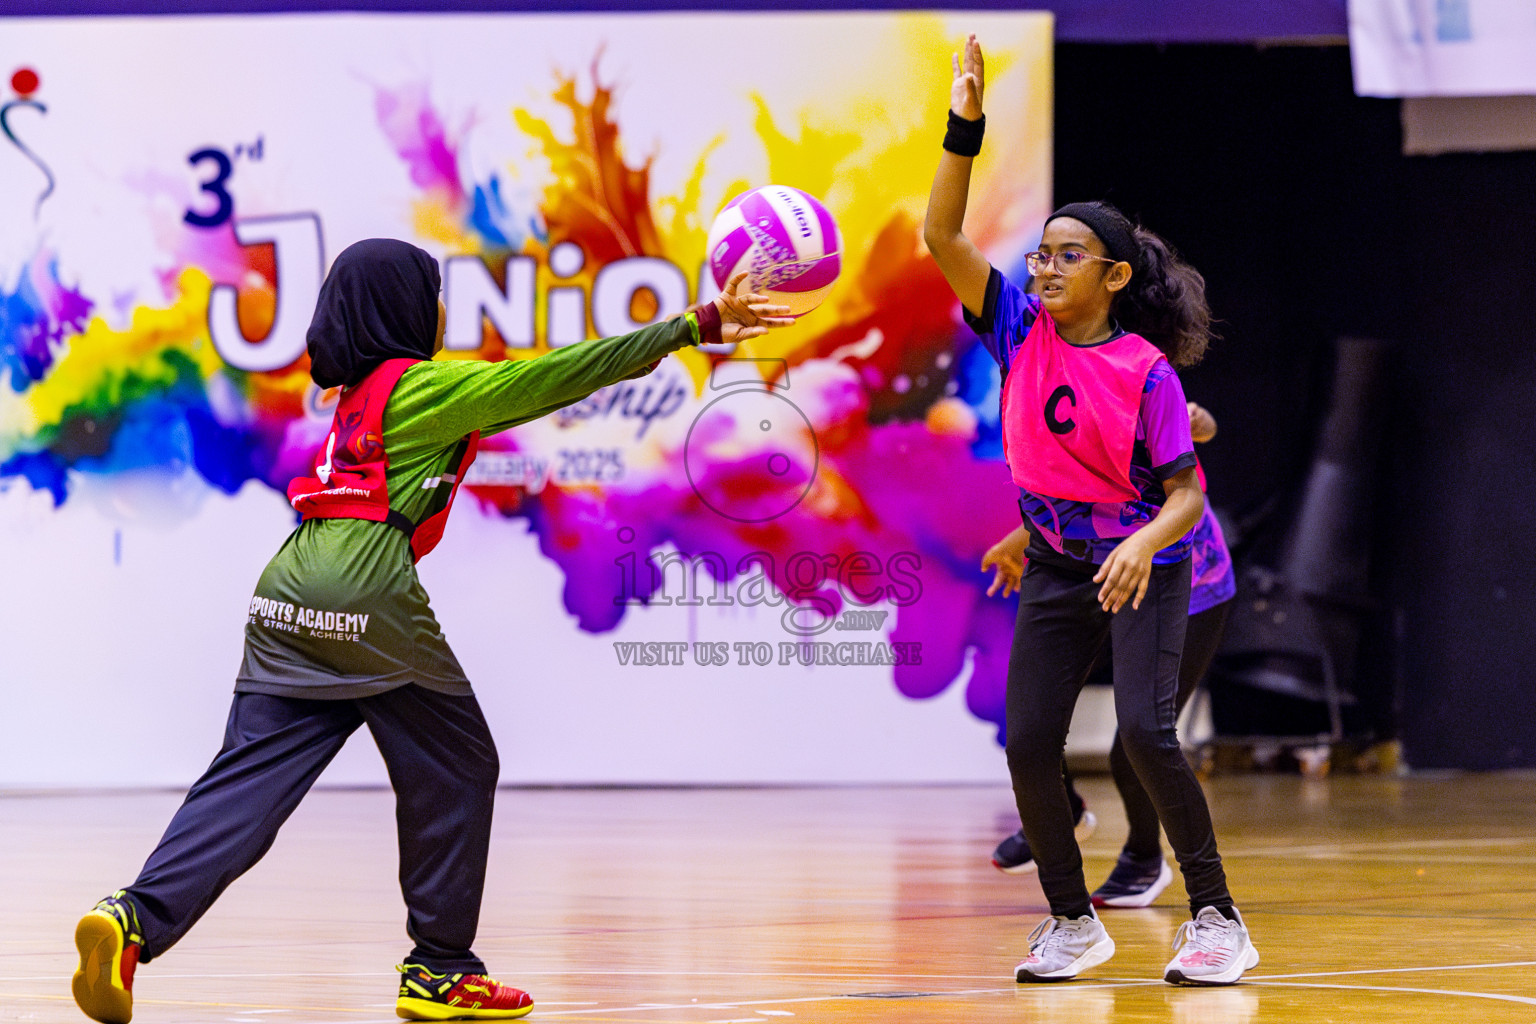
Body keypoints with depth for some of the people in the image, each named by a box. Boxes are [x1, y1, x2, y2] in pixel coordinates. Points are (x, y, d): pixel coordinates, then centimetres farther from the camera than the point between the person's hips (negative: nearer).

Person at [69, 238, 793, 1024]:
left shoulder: (359, 392, 26)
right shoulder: (431, 386, 1)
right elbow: (563, 376, -2)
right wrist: (696, 325, -1)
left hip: (288, 600, 7)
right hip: (368, 592, -7)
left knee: (248, 777, 0)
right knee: (454, 768, 11)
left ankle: (135, 920, -21)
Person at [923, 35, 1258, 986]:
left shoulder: (1145, 372, -13)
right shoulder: (1020, 330, -2)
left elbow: (1187, 491, -14)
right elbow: (943, 236, -10)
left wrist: (1146, 544, -34)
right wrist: (965, 127, -20)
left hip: (1141, 567, -5)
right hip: (1054, 568, 5)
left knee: (1146, 730, -20)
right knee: (1029, 744, -3)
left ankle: (1217, 917, -9)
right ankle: (1074, 921, 14)